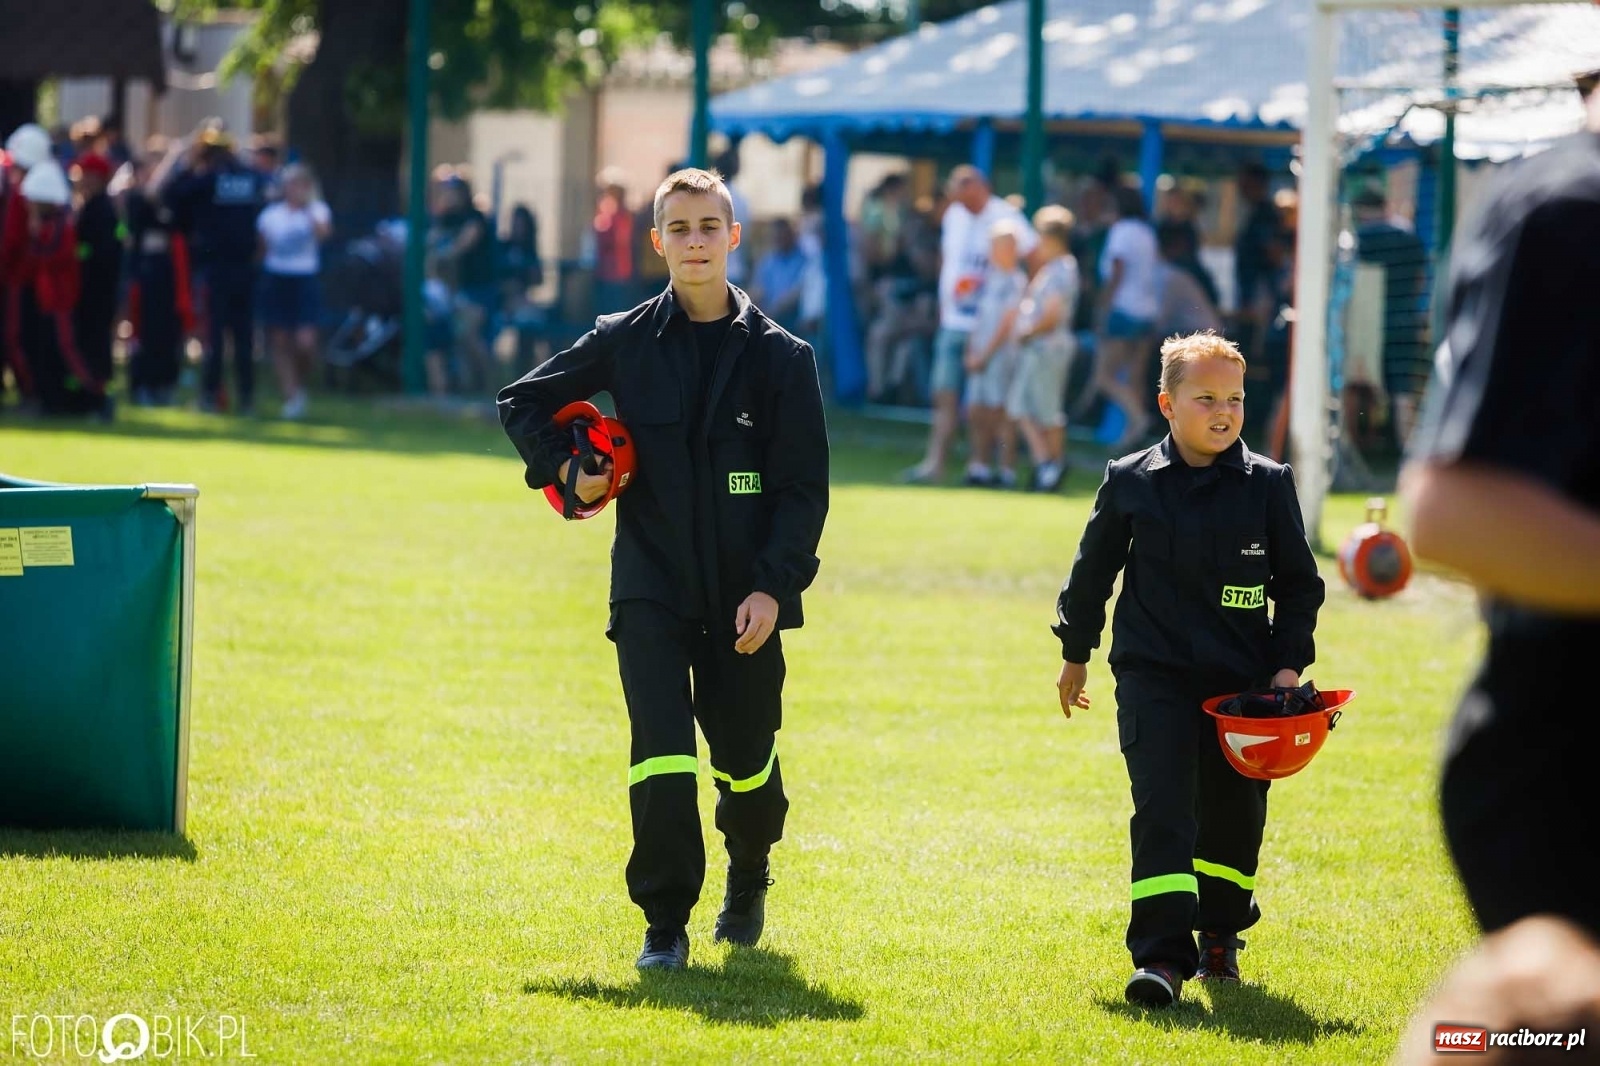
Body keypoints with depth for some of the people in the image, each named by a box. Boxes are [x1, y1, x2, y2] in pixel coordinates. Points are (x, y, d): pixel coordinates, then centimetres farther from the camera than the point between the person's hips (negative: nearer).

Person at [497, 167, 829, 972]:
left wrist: (773, 588, -12)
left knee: (745, 761, 11)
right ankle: (665, 925, -4)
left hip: (744, 597, 0)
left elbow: (804, 487, -2)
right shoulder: (626, 342, 2)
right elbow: (521, 403, 15)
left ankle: (747, 881, 41)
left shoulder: (780, 356, -1)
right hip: (650, 589, 0)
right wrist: (564, 469, -2)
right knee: (662, 757, -13)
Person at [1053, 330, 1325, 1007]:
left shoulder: (1267, 485, 1)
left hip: (1243, 680, 2)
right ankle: (1162, 954, -20)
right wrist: (1076, 654, 15)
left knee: (1235, 808, 11)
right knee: (1162, 806, -14)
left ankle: (1219, 932, 34)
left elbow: (1299, 582, 8)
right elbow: (1092, 571, 11)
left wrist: (1289, 665, -1)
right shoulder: (1131, 483, -1)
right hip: (1154, 675, -2)